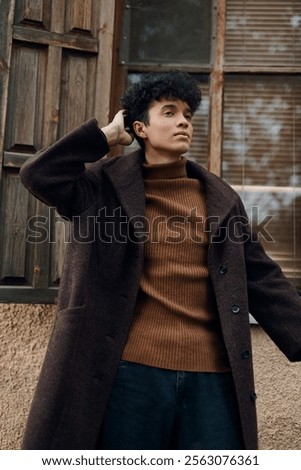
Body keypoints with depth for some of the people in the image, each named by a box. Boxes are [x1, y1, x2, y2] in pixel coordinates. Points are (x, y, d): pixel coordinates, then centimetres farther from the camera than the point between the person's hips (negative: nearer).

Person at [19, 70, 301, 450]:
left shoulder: (220, 198, 10)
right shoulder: (106, 187, 4)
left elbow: (262, 279, 9)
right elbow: (38, 175, -11)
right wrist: (106, 136, -4)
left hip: (213, 373, 3)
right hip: (134, 369, -2)